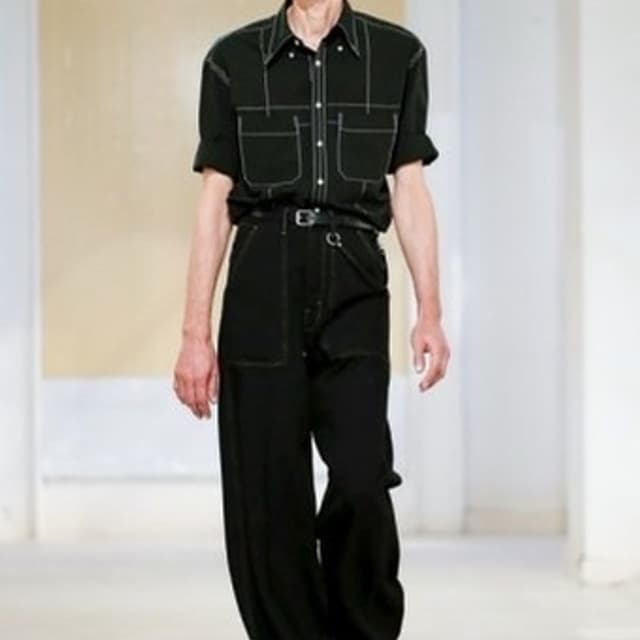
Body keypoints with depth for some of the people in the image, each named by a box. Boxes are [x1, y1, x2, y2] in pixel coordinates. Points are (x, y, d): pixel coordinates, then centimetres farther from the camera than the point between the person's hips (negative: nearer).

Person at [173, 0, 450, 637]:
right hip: (263, 282, 1)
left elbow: (410, 188, 10)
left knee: (361, 479, -15)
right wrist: (195, 334, 3)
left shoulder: (398, 54, 10)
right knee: (267, 496, -1)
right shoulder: (233, 58, 8)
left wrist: (430, 313, 2)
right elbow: (215, 201, 7)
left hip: (354, 286, 0)